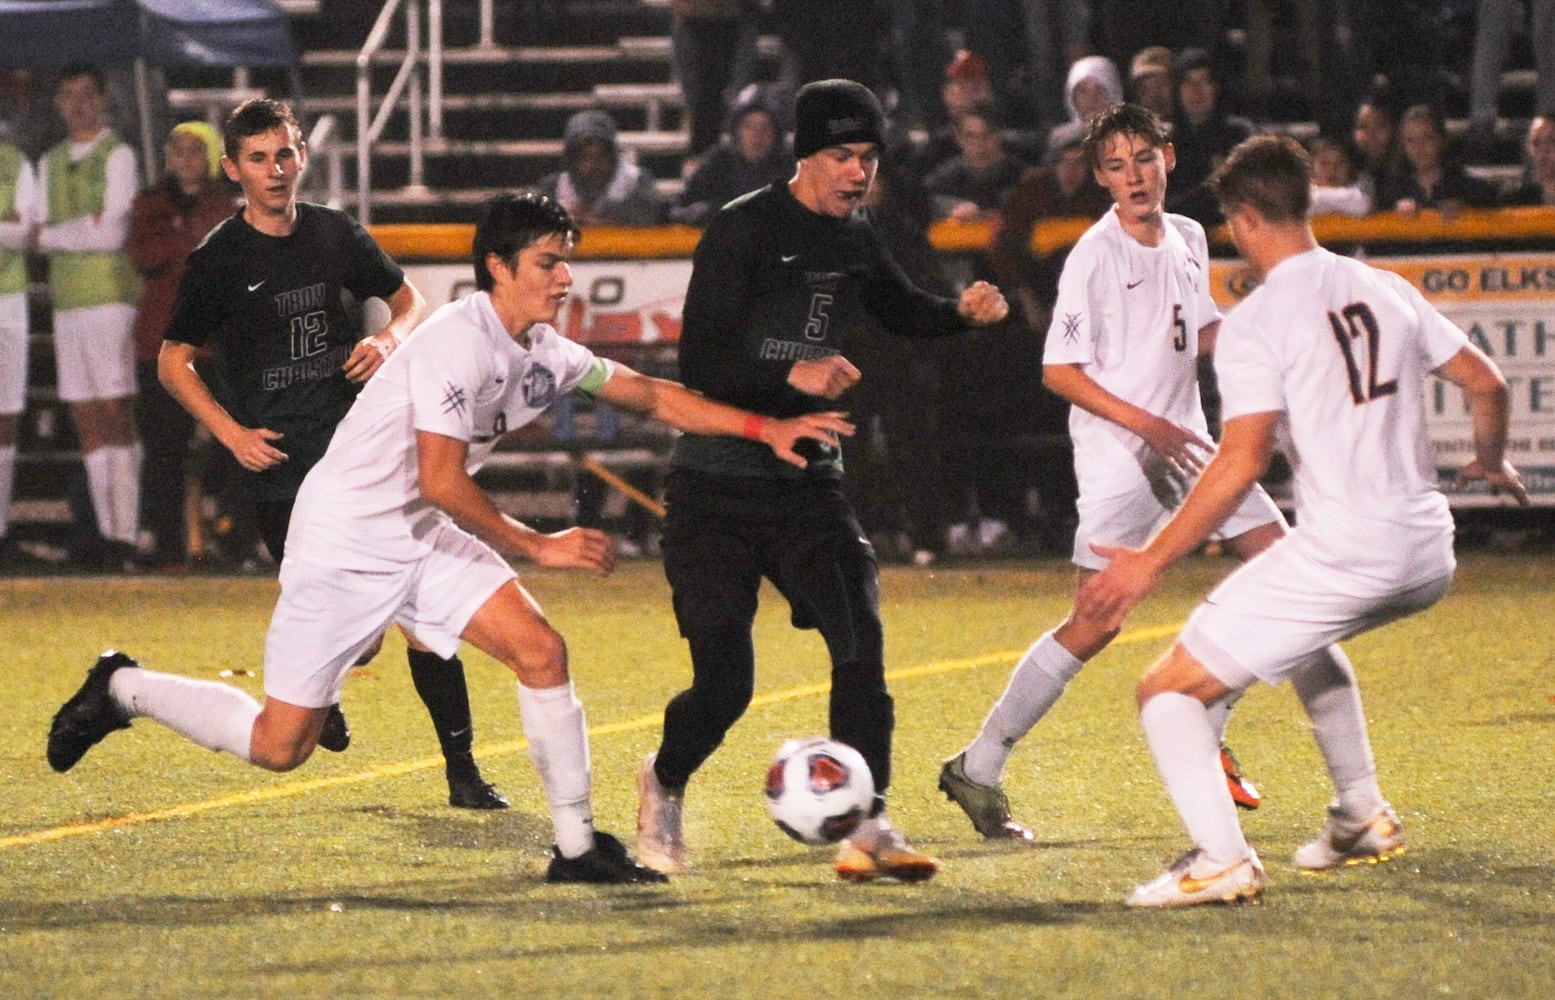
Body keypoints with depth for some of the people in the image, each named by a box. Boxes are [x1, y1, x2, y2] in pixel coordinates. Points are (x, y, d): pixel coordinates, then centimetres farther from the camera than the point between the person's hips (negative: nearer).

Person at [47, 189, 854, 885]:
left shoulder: (543, 351, 3)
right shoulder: (461, 342, -23)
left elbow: (651, 396, 10)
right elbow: (441, 481, -25)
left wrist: (765, 428, 1)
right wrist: (536, 547, -17)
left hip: (424, 541, 8)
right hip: (343, 541, -8)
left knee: (541, 652, -9)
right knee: (280, 745, -3)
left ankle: (576, 846, -1)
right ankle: (122, 690, 20)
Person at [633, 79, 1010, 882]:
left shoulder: (855, 240, 9)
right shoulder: (743, 230, -12)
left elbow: (901, 311, 29)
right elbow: (698, 363, -17)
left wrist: (963, 311, 8)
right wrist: (792, 374, -32)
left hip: (806, 482, 5)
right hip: (717, 484, -5)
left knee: (859, 636, -15)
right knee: (724, 683, -6)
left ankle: (866, 825, -12)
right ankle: (664, 784, 25)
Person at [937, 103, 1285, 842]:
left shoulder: (1189, 240, 8)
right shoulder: (1095, 256, -14)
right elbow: (1060, 371, -15)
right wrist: (1150, 428, -19)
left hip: (1184, 442, 8)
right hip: (1117, 456, -7)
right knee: (1096, 624, -13)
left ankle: (1203, 728, 16)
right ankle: (977, 769, -5)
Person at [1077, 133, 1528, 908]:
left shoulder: (1256, 321, -8)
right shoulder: (1386, 291, 12)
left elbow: (1242, 461, -17)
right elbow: (1485, 384, 18)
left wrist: (1151, 562, -12)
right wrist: (1490, 464, 39)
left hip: (1339, 554, -8)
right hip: (1428, 556, 8)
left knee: (1169, 691, 0)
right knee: (1305, 640, 39)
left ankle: (1221, 858, -19)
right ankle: (1362, 816, 36)